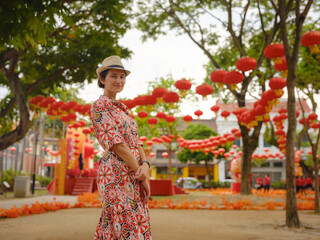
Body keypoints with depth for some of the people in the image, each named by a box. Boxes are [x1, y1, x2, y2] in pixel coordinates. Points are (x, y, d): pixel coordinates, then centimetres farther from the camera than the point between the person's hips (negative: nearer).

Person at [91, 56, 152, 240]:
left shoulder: (123, 108, 20)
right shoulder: (99, 106, -6)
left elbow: (136, 141, 12)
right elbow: (115, 143, -14)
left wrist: (145, 165, -8)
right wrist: (142, 175, -11)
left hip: (134, 175, 8)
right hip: (117, 174, -8)